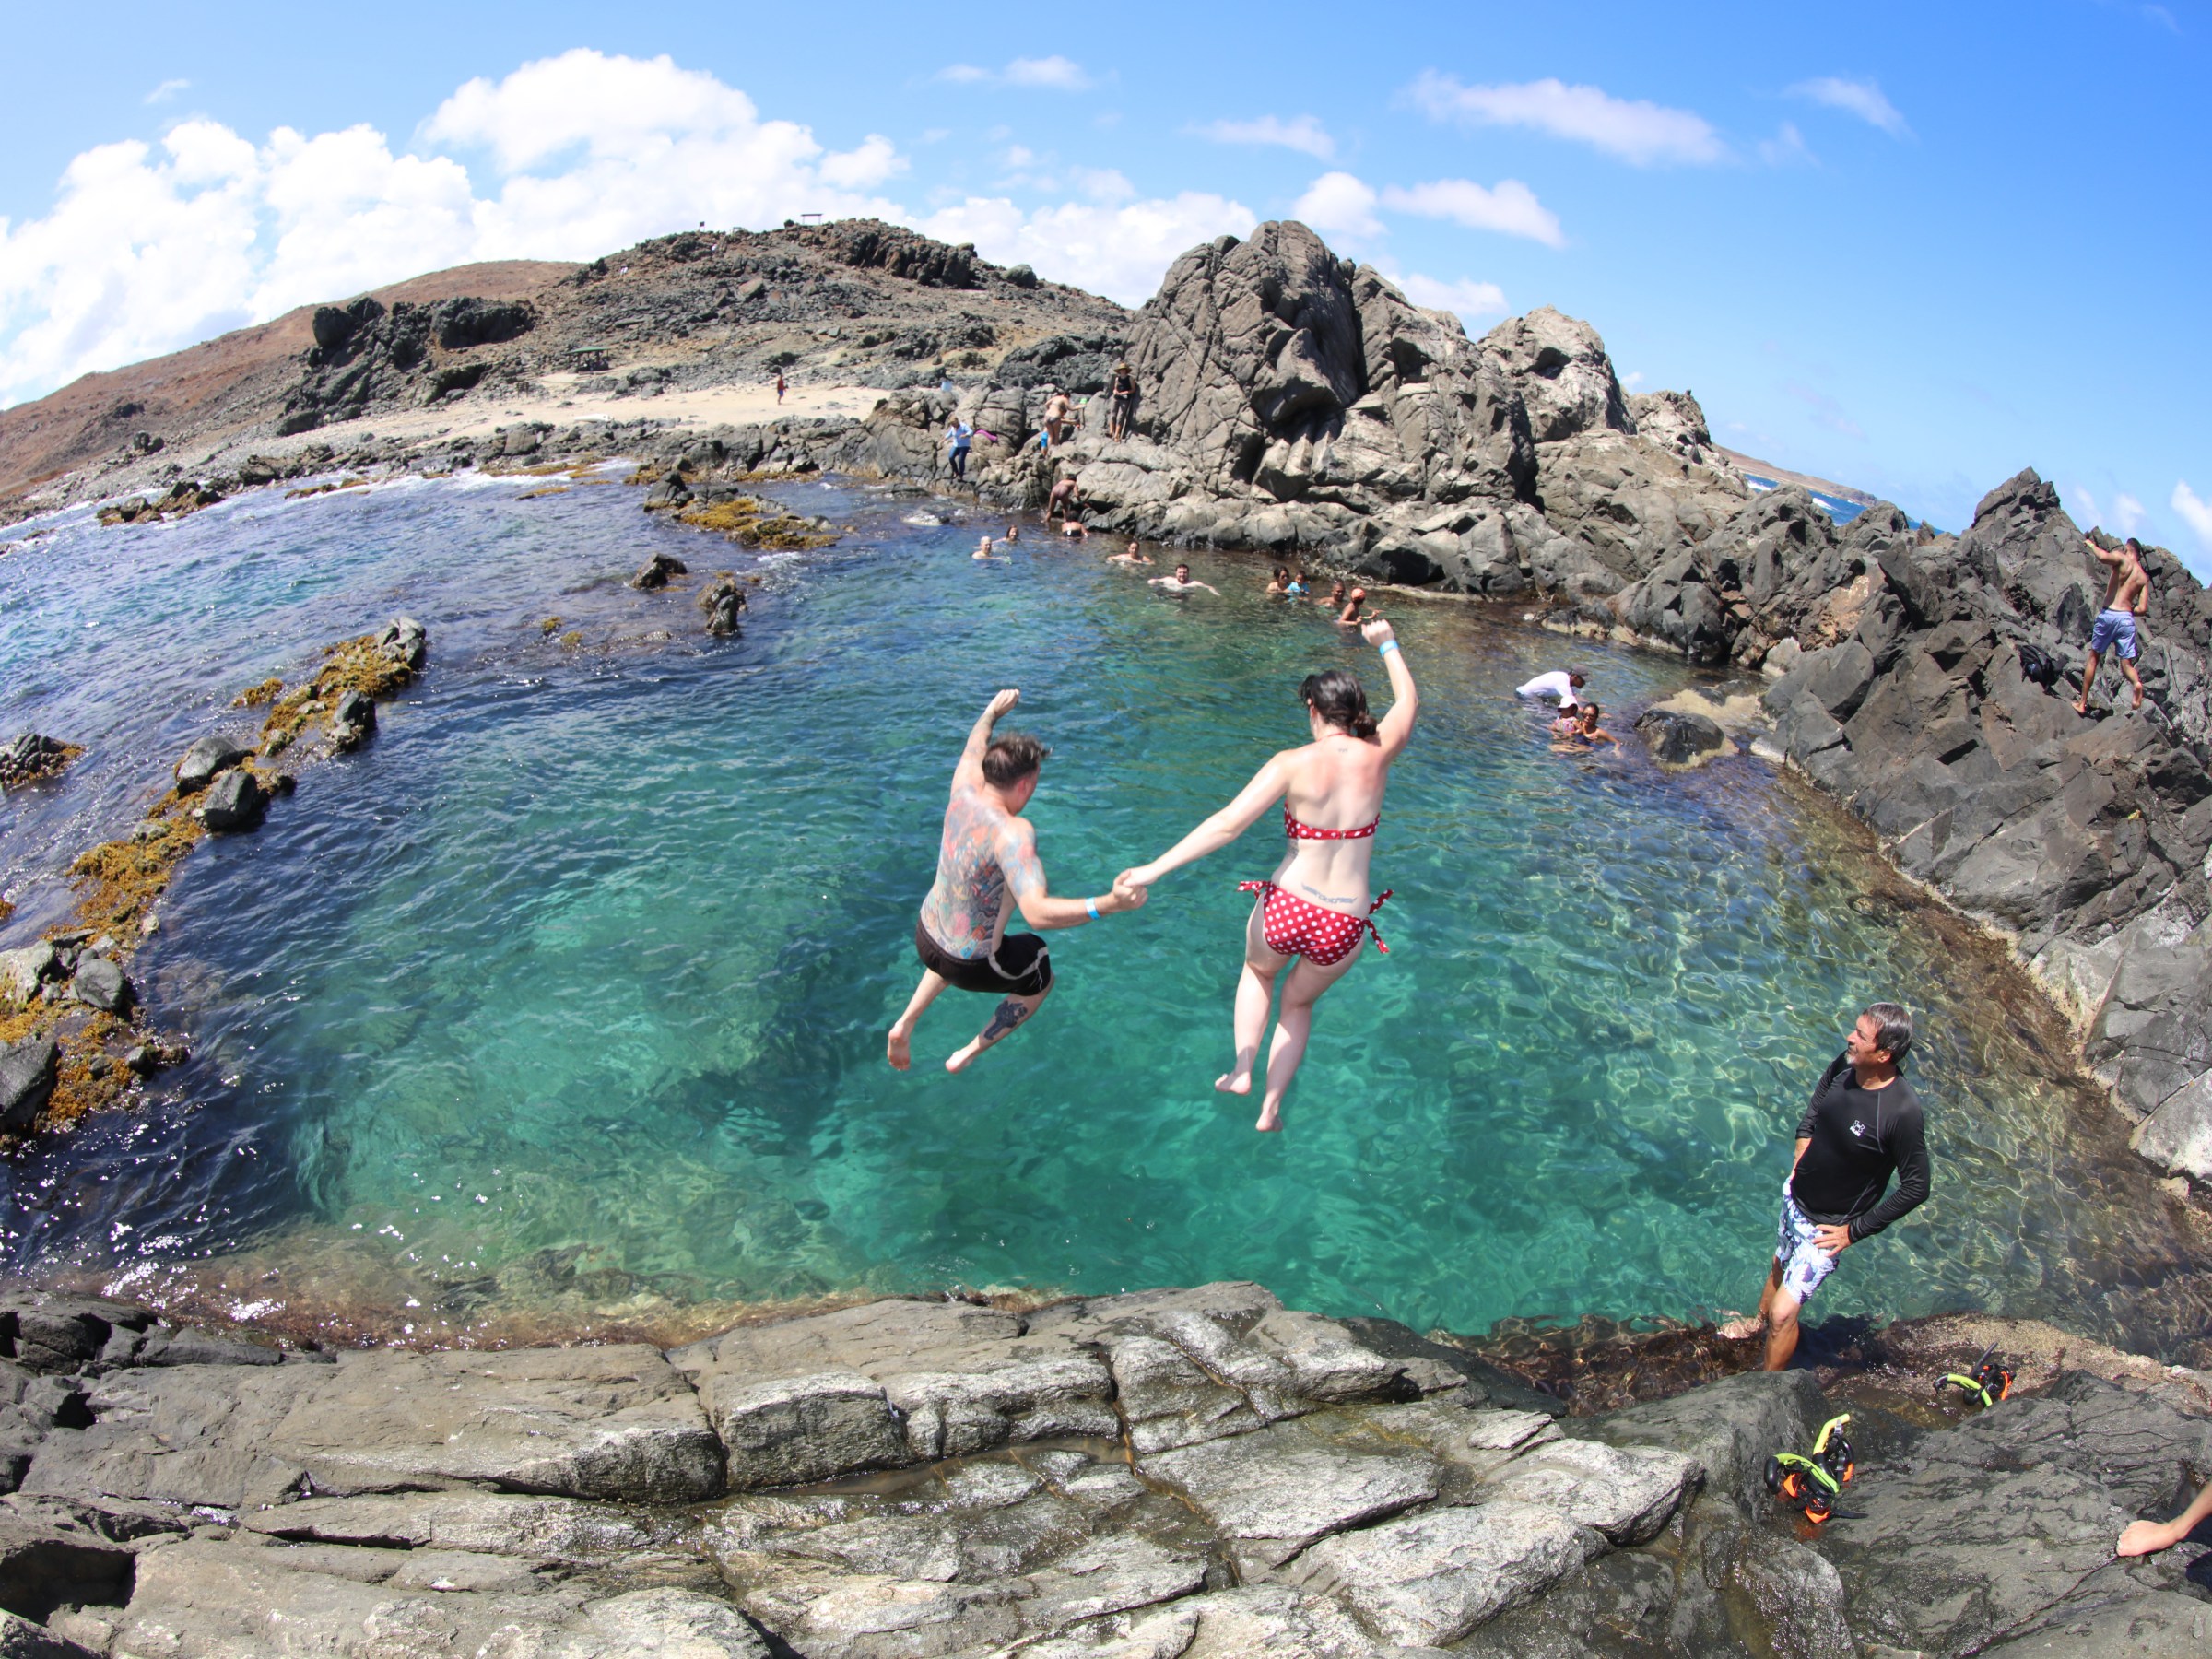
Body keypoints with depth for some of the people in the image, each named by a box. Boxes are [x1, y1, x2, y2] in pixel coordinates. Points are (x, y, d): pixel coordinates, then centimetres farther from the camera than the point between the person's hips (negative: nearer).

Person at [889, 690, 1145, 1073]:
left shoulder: (964, 791, -13)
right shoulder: (1012, 832, -34)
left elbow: (973, 751, 12)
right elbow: (1038, 912, -46)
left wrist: (992, 712, 31)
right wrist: (1109, 904, -55)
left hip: (925, 937, 7)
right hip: (970, 966, -6)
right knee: (1041, 980, 26)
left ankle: (905, 1024, 34)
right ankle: (969, 1053, 29)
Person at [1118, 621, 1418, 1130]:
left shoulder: (1294, 764, -12)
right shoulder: (1377, 755, -3)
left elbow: (1228, 823, -20)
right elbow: (1409, 701, 18)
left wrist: (1155, 868, -19)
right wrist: (1387, 644, 34)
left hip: (1285, 909, -2)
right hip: (1344, 927, 2)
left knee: (1258, 971, 35)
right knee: (1299, 1002, 32)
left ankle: (1242, 1069, 23)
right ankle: (1270, 1107, 31)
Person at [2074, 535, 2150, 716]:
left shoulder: (2121, 559, 1)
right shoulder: (2143, 577, 14)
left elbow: (2103, 557, -23)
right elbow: (2141, 609, 7)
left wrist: (2091, 545, -4)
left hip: (2108, 615, -3)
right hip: (2127, 618, 3)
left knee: (2094, 658, 9)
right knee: (2126, 664, 7)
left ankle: (2082, 704, 12)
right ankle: (2136, 682, -28)